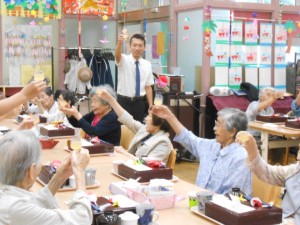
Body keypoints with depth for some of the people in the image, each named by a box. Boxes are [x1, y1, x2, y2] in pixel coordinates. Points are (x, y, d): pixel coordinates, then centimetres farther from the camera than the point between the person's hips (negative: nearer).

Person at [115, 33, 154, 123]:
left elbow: (148, 87, 6)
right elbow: (118, 55, -31)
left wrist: (151, 106, 2)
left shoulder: (147, 65, 4)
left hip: (139, 102, 3)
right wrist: (120, 43, -52)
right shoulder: (124, 60, -6)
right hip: (124, 101, -3)